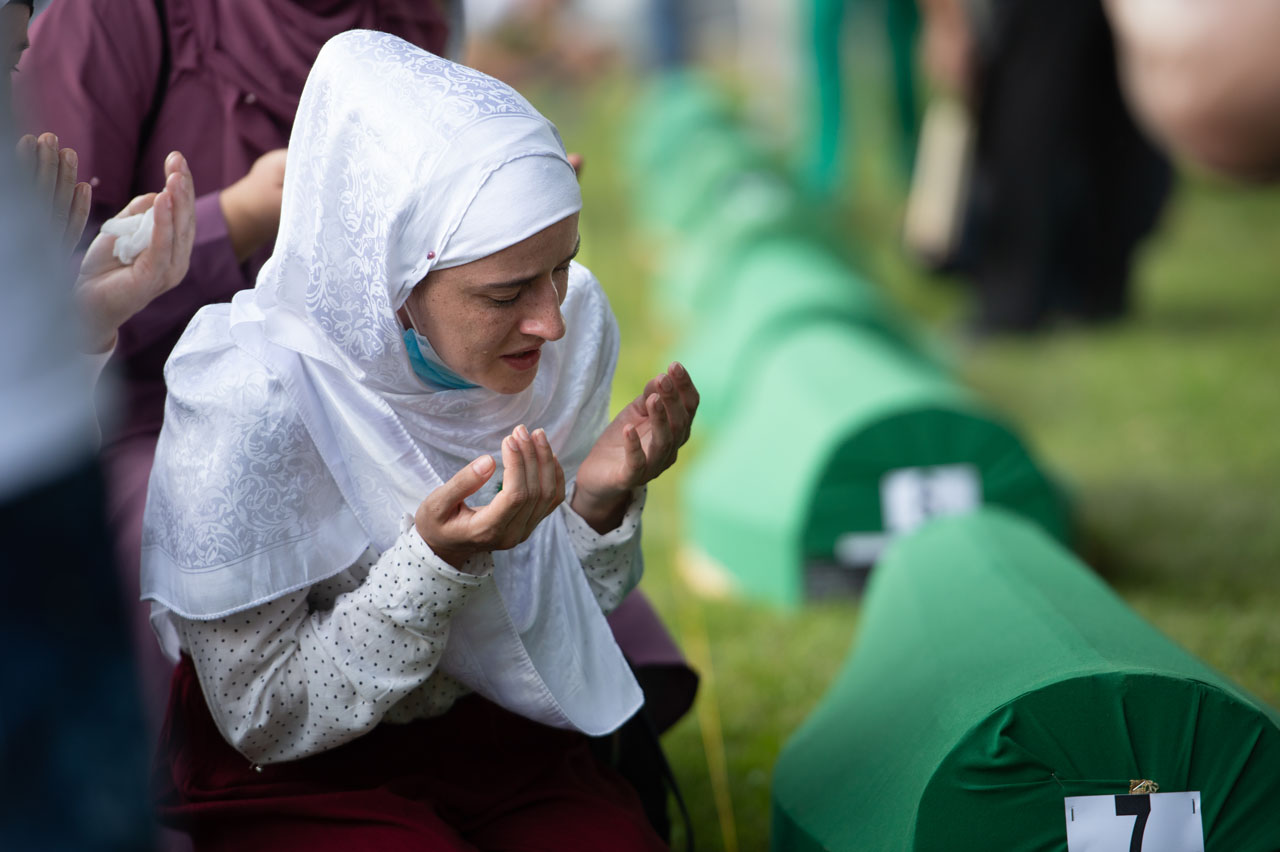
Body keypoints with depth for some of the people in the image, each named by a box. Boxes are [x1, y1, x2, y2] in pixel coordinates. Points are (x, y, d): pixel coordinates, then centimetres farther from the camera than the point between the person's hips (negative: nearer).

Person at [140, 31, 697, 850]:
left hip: (503, 736, 4)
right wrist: (438, 559, -31)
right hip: (299, 781, -4)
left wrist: (603, 502, -19)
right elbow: (266, 718, -18)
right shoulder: (248, 401, -26)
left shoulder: (571, 322, -10)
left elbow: (566, 612, 3)